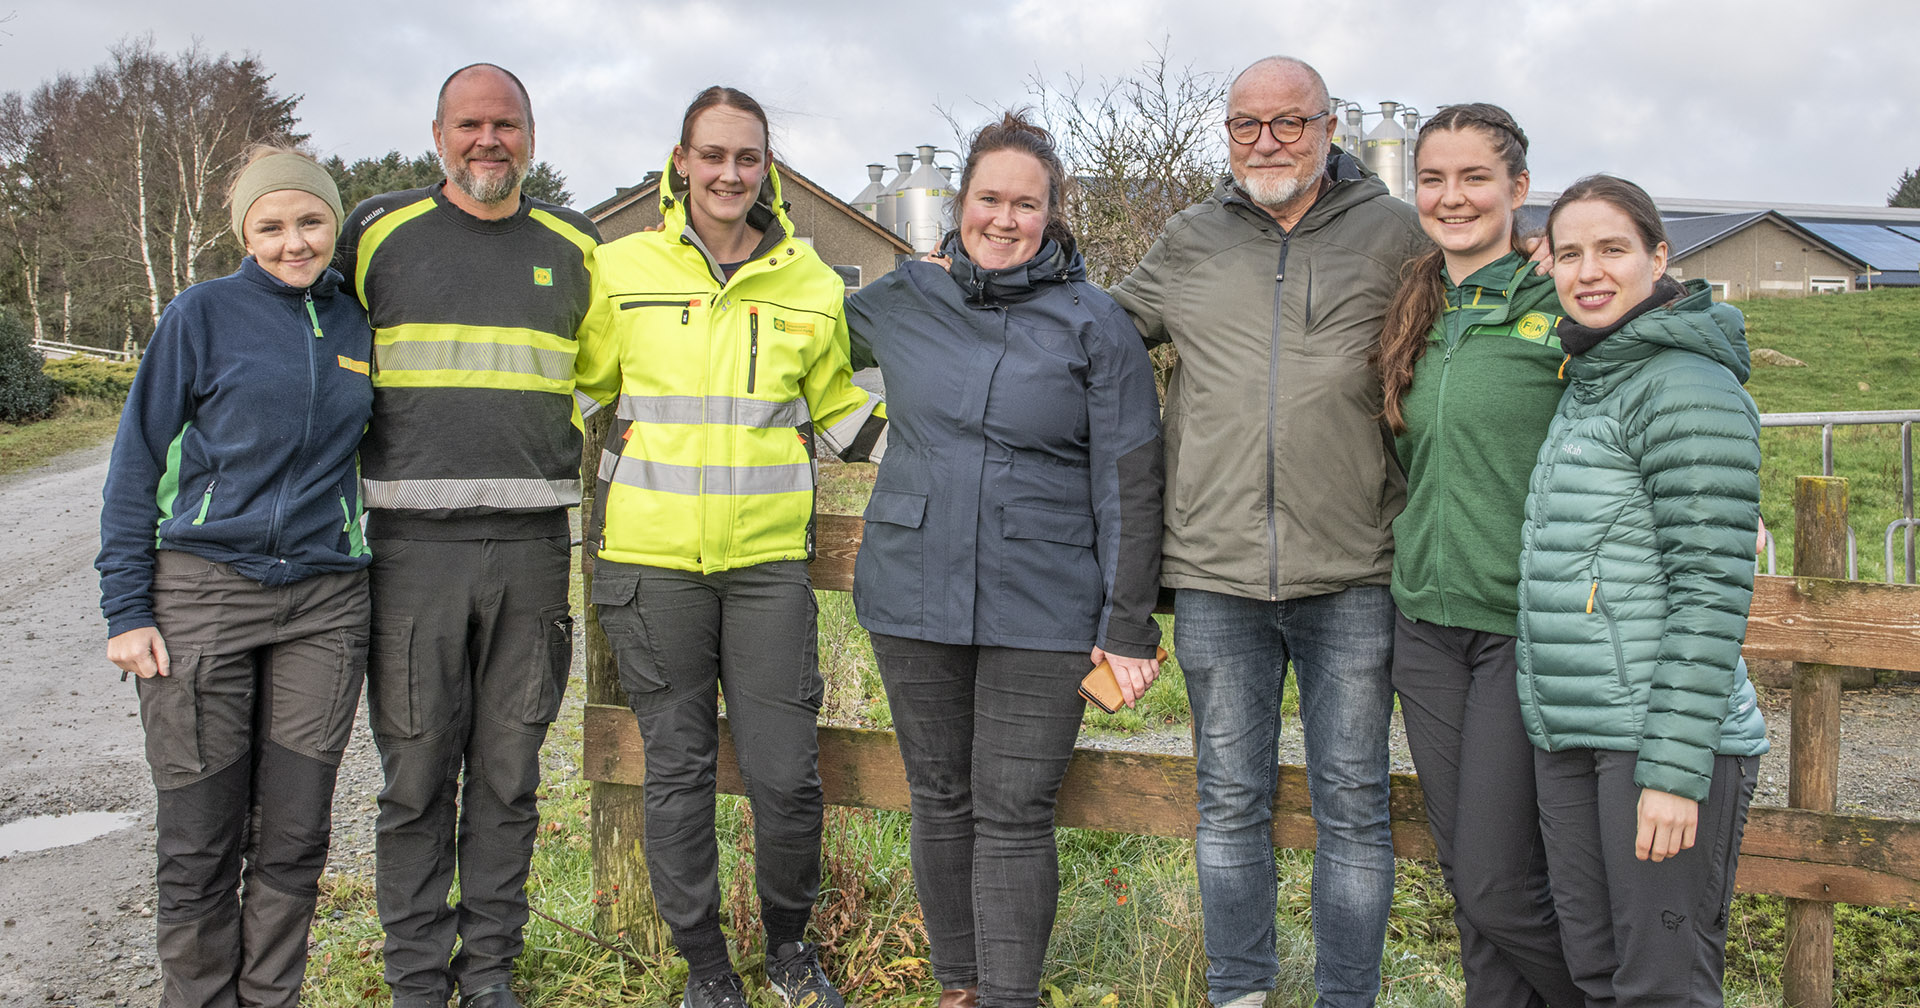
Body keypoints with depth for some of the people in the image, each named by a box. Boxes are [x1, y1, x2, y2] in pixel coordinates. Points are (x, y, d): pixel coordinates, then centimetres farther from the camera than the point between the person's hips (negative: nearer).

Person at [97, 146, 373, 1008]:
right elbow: (138, 461, 1)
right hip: (202, 592, -3)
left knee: (294, 838, 7)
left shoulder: (360, 325, 10)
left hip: (324, 603, 3)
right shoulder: (203, 314, 0)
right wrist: (125, 609, -5)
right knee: (199, 843, 3)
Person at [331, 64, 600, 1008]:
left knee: (508, 771, 7)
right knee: (416, 772, 2)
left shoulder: (574, 247, 11)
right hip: (414, 541, -1)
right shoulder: (378, 231, 6)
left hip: (531, 545, 2)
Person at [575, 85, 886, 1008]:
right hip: (652, 557, -1)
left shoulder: (811, 283, 8)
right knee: (676, 768, 7)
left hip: (769, 559, 1)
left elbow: (839, 412, 17)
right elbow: (573, 388, 14)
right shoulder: (621, 269, 3)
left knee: (786, 775, 0)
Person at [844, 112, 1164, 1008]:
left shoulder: (1097, 327, -2)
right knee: (939, 800, 13)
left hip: (1042, 613, -3)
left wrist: (1128, 626, -6)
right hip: (913, 598, 4)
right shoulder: (902, 301, 6)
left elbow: (1129, 486, -3)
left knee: (1014, 815, 0)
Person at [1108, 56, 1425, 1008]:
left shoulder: (1393, 233, 3)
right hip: (1216, 572, 2)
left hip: (1352, 574, -1)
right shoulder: (1188, 241, 9)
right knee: (1230, 800, 12)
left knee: (1352, 804, 8)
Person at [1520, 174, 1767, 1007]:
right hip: (1568, 736, 8)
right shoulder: (1586, 385, 16)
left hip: (1663, 734, -8)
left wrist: (1675, 769, -20)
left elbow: (1712, 588, -16)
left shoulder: (1688, 391, -11)